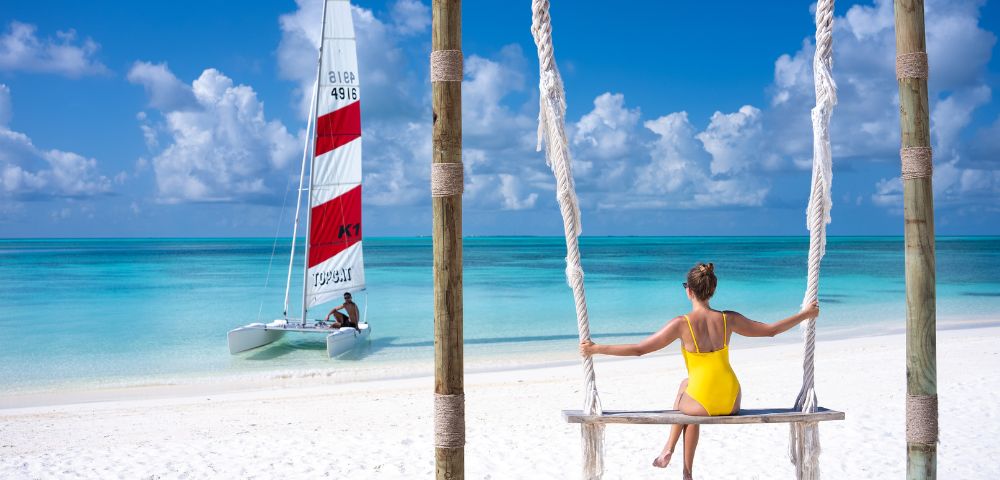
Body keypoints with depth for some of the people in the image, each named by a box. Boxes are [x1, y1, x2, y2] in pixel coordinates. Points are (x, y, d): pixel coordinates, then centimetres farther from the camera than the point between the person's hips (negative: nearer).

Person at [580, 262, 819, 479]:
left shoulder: (682, 324, -14)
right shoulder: (728, 319, -3)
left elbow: (638, 349, -13)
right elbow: (771, 330, 9)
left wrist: (596, 349, -6)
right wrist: (805, 314, 24)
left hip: (702, 406, -3)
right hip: (732, 404, 3)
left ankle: (669, 448, 36)